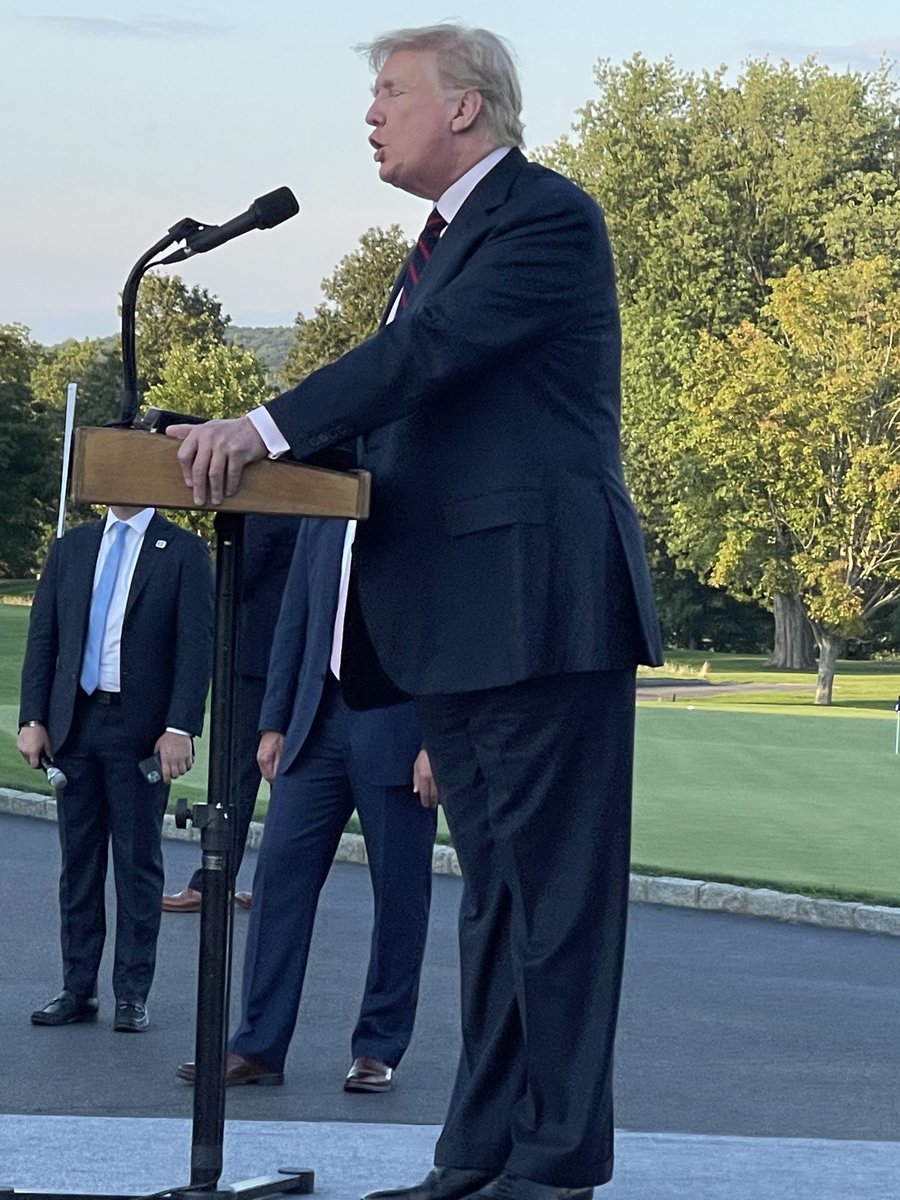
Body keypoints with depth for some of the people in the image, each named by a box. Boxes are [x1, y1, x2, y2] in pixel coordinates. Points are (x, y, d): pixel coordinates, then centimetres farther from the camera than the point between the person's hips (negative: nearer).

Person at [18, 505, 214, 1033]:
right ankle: (78, 988, 13)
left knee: (139, 863, 2)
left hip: (142, 730, -4)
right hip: (74, 726, 4)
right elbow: (42, 639, 10)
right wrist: (33, 720, 0)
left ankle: (133, 993, 8)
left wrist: (180, 729, -16)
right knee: (79, 862, 7)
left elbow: (196, 646, -7)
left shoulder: (184, 551, -1)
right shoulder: (70, 548, 12)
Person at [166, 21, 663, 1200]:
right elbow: (402, 409, 17)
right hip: (457, 620, 10)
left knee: (554, 892, -6)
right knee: (494, 893, 12)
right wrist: (250, 445, 3)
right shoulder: (445, 239, 21)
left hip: (541, 607, -10)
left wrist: (266, 427, -24)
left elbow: (429, 349, -20)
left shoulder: (550, 217, -8)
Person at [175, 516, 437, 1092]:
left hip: (398, 728, -5)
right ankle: (258, 1047, 3)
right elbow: (295, 620, 16)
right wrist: (275, 721, 10)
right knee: (280, 873, -1)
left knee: (399, 890, 3)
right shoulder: (322, 515, 12)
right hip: (319, 720, 5)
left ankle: (379, 1049, 14)